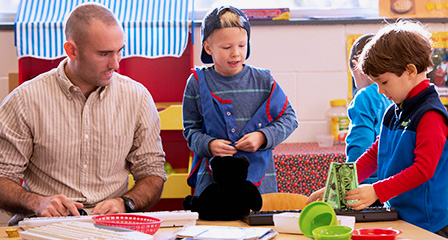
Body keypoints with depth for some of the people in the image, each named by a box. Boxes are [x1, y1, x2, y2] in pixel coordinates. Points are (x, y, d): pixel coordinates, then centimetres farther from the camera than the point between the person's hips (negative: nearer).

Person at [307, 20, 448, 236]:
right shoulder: (393, 112, 13)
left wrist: (377, 191, -22)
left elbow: (423, 169, -20)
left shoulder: (430, 116, -15)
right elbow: (374, 154, 19)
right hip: (397, 216, 8)